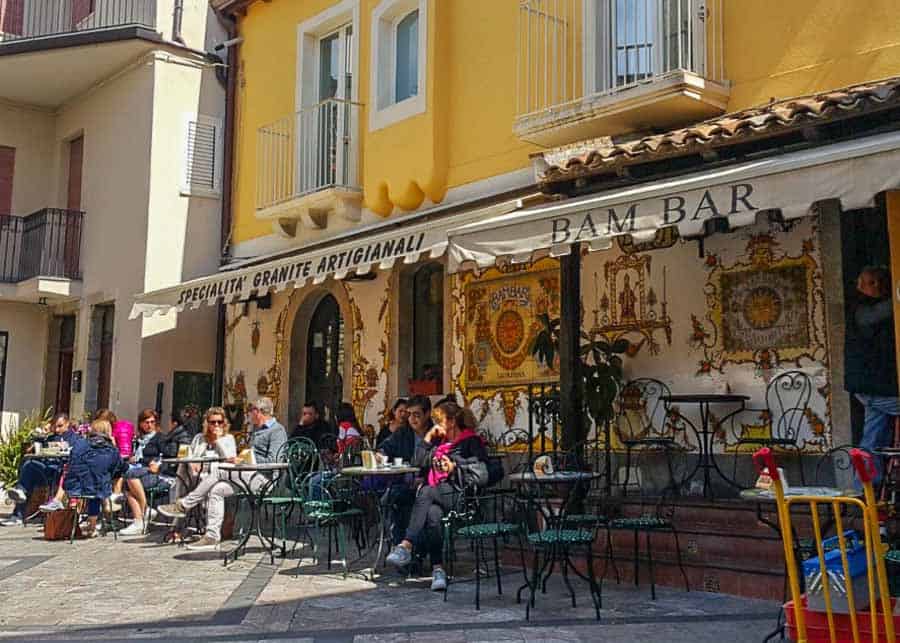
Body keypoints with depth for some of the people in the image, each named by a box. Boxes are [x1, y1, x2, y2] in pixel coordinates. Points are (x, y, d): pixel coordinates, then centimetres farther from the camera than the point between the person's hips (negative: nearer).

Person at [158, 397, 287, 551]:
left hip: (260, 478, -9)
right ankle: (212, 537, -13)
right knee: (216, 489, -10)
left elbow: (272, 461, -16)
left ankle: (183, 506, -14)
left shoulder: (277, 431, -4)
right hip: (249, 476, 9)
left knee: (220, 473, -21)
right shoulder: (256, 430, 29)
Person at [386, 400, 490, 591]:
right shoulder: (440, 442, 26)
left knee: (426, 492, -33)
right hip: (438, 496, 5)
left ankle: (406, 546, -40)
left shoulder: (472, 442, 5)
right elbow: (419, 461, 23)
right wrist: (429, 437, 16)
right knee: (433, 514, -30)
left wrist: (455, 467, -10)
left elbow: (482, 476, -4)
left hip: (460, 495, -5)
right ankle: (438, 568, -36)